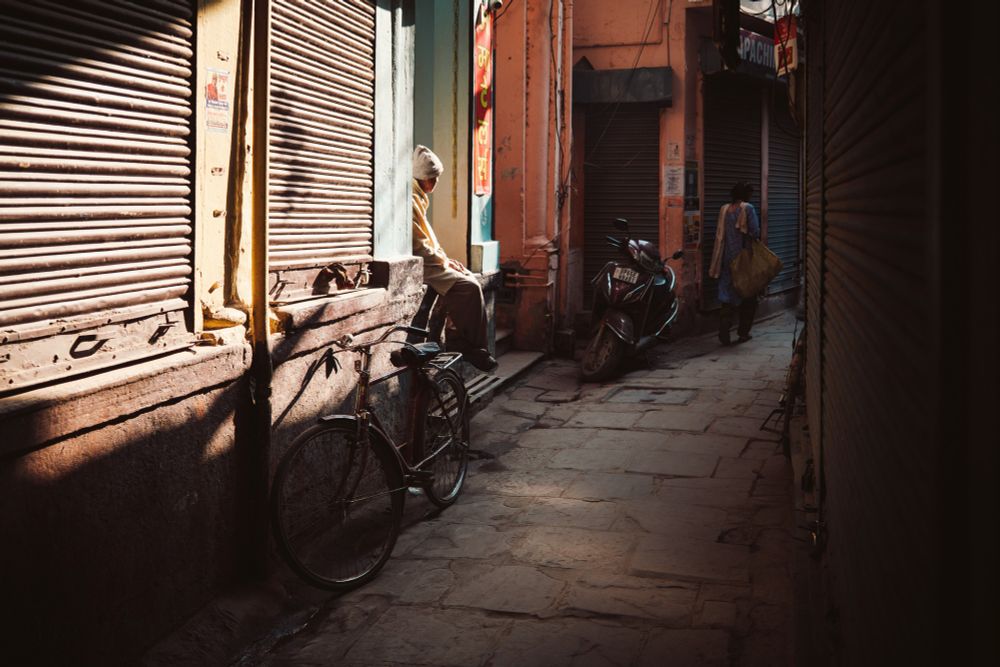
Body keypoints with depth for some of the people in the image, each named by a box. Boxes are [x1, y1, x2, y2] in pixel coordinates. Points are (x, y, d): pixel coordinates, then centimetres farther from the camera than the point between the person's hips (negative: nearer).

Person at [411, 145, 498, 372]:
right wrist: (443, 260, -10)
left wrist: (445, 258, 11)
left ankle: (459, 340, 1)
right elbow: (418, 245, -20)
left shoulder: (419, 198, 19)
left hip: (428, 262, 11)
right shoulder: (410, 200, -16)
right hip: (420, 266, -11)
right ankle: (468, 346, -9)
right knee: (469, 287, -18)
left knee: (471, 280, 3)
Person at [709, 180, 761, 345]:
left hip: (727, 257, 4)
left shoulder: (724, 209, 5)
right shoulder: (747, 208, -10)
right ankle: (743, 332, 14)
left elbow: (720, 235, 7)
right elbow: (755, 232, -13)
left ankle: (724, 332, -6)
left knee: (727, 295, 6)